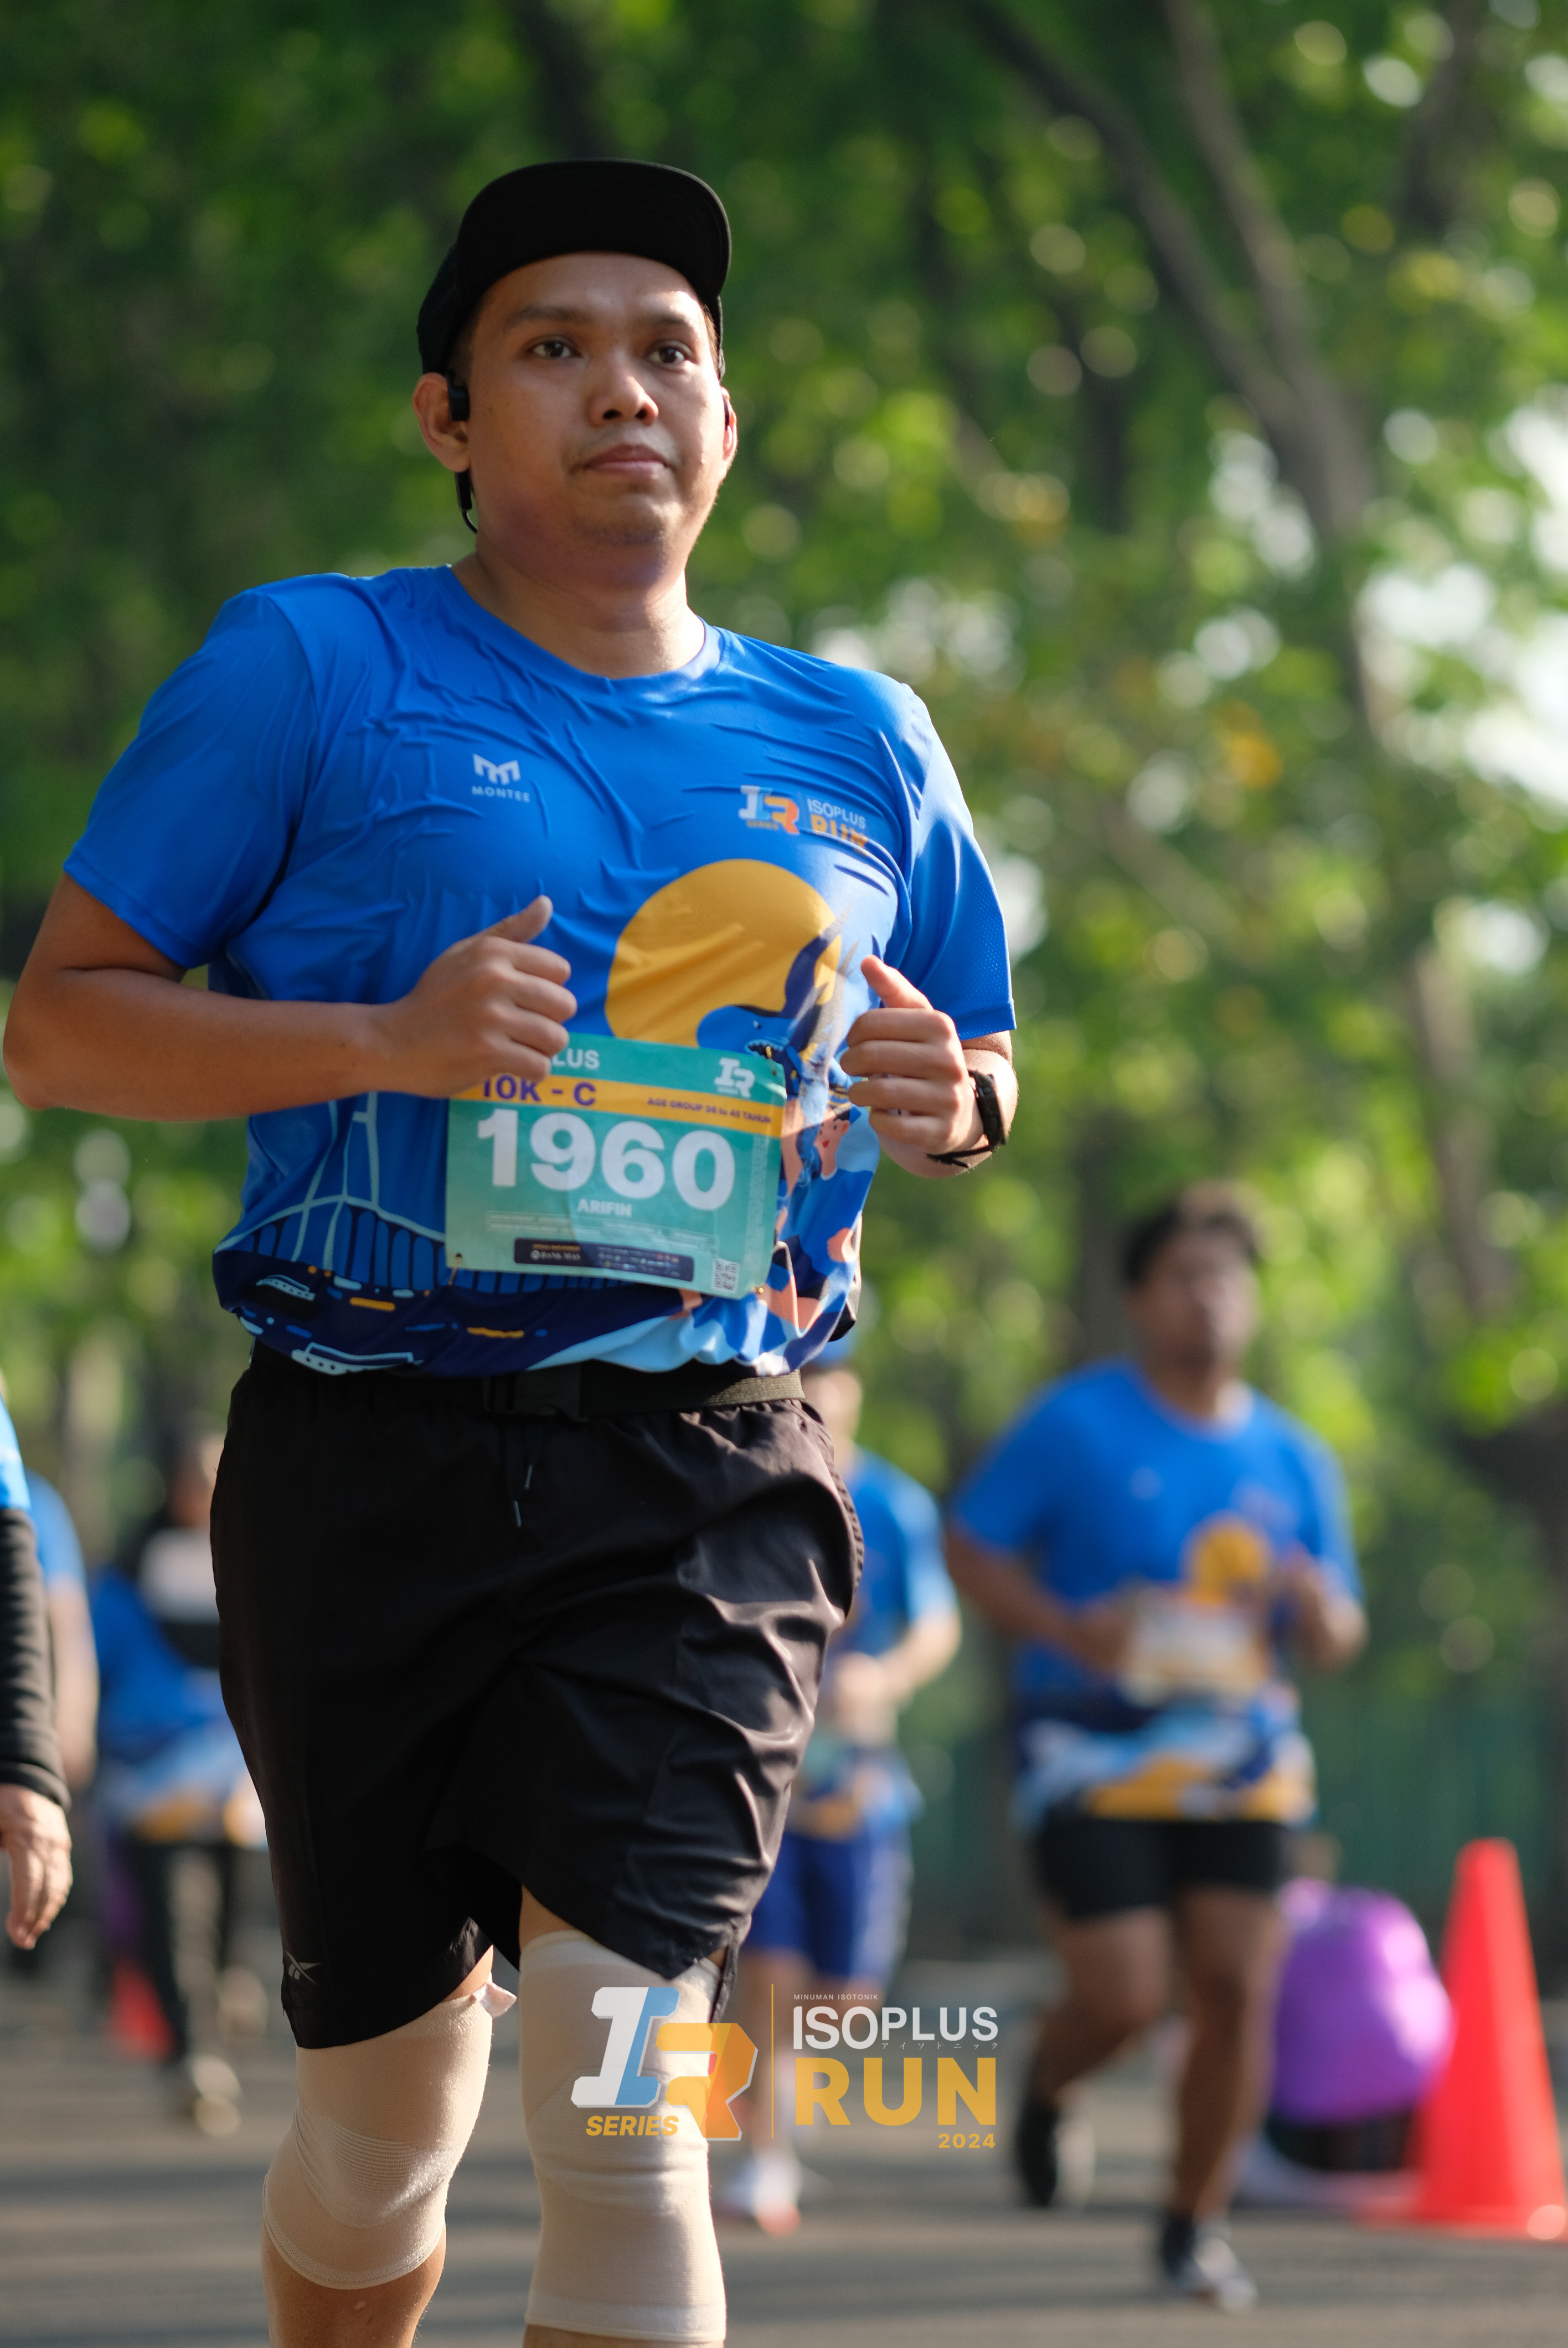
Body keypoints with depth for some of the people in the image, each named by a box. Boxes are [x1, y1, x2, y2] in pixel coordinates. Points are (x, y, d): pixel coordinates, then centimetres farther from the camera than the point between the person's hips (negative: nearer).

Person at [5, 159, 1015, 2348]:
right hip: (372, 1471, -1)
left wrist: (948, 1096, 2)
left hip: (703, 1495, 1)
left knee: (619, 2082, -16)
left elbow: (983, 1071, 28)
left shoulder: (857, 746, 14)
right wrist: (383, 1041, -14)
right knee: (384, 2120, 8)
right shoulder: (312, 668, 3)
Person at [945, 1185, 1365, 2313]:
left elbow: (1338, 1639, 14)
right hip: (1097, 1755, -4)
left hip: (1239, 1757, 4)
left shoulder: (1292, 1459, 10)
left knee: (1239, 1988, -5)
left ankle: (1195, 2225, 13)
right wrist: (1069, 1630, -16)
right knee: (1123, 1998, -11)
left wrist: (1316, 1607, -11)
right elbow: (972, 1546, 0)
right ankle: (1045, 2092, 26)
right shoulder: (1074, 1424, -2)